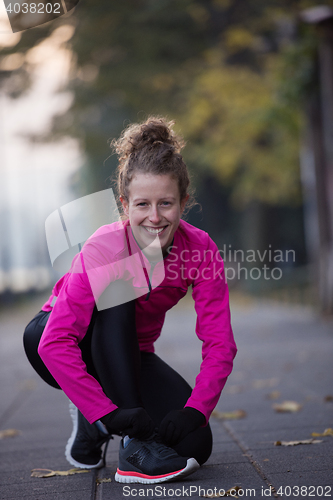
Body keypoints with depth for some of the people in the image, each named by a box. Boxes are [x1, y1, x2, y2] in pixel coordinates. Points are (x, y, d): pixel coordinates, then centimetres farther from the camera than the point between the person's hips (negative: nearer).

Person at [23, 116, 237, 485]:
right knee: (116, 293, -36)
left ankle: (90, 426, 10)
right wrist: (109, 413, -43)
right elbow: (55, 344, -37)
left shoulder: (200, 250, -21)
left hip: (130, 355, 4)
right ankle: (135, 444, -32)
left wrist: (195, 410, -35)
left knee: (194, 443, -18)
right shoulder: (102, 250, -31)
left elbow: (219, 343, -21)